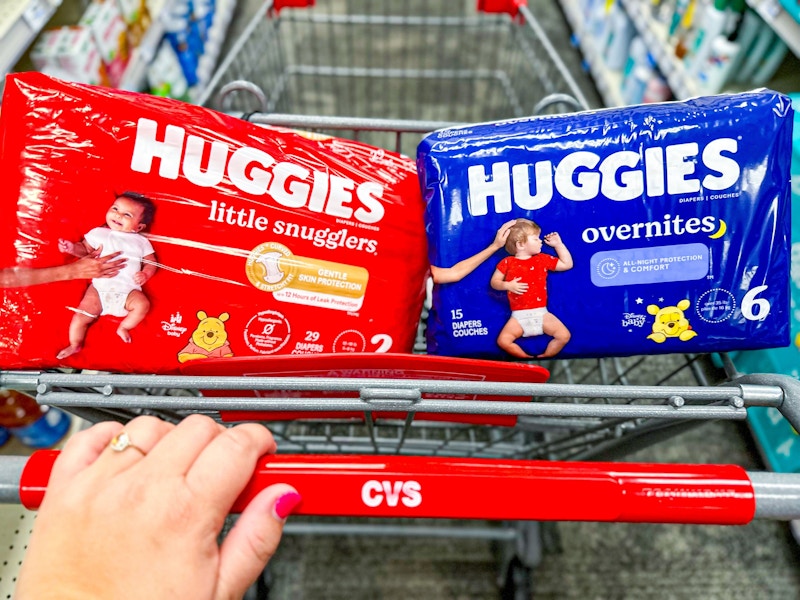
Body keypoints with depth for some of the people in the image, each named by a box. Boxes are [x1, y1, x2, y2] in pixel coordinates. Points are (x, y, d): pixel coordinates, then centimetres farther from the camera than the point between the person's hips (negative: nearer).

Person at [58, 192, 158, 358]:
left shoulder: (141, 241, 11)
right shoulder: (99, 233, 12)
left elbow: (151, 262, 10)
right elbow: (85, 249, 15)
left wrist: (145, 274, -10)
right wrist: (72, 248, -6)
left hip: (128, 290, -1)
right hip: (99, 288, 1)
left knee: (142, 304, -29)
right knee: (81, 316, -9)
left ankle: (124, 327, -1)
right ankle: (74, 346, 15)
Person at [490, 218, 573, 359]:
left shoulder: (543, 259, 6)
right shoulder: (508, 262, -1)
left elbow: (567, 264, 11)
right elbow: (494, 282, 2)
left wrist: (558, 244, 7)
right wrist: (508, 285, -17)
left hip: (541, 313, 2)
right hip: (519, 316, -2)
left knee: (564, 335, -14)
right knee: (503, 341, -19)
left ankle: (545, 359, 5)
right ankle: (529, 360, 0)